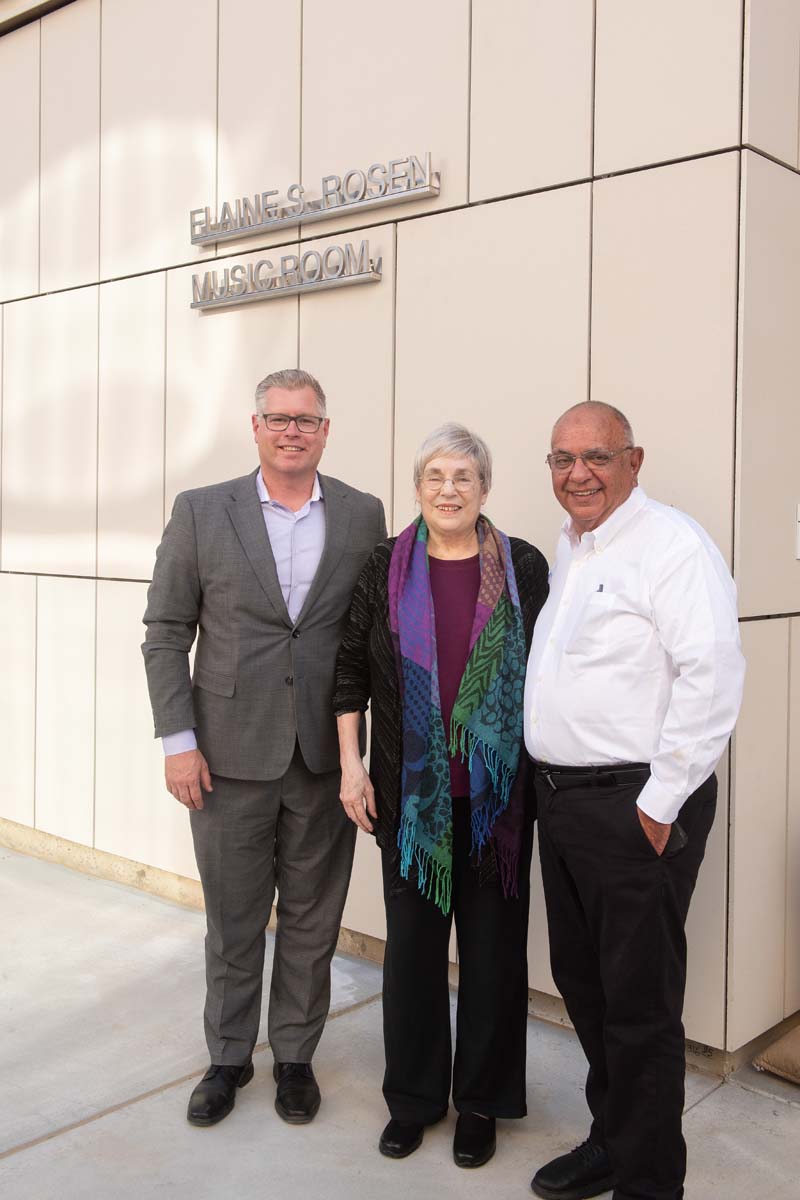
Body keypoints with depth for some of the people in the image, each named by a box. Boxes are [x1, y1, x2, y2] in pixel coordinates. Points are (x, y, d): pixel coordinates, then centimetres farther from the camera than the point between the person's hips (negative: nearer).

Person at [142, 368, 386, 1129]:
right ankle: (228, 1058, 34)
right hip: (231, 756, -1)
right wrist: (178, 741, -6)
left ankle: (295, 1056, 33)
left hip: (326, 757, 1)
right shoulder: (201, 512, -2)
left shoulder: (364, 516, 2)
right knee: (233, 923, 14)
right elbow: (165, 633, -1)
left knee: (311, 923, 13)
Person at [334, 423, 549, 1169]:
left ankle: (481, 1100, 29)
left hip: (497, 792, 0)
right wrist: (351, 765, -1)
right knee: (412, 939, 11)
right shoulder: (385, 568, 2)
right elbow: (351, 667, 4)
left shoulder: (523, 567, -1)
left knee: (492, 943, 9)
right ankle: (412, 1097, 30)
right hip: (410, 791, 1)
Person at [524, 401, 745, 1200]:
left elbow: (712, 677, -21)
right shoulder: (569, 549, 13)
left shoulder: (671, 544, -13)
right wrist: (550, 784, 15)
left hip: (636, 808, -8)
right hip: (560, 797, 9)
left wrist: (659, 804, -19)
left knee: (639, 1002, 3)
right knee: (581, 982, 19)